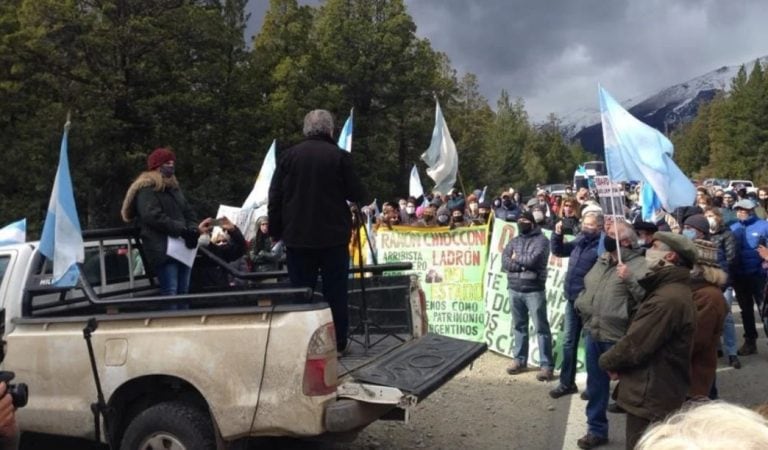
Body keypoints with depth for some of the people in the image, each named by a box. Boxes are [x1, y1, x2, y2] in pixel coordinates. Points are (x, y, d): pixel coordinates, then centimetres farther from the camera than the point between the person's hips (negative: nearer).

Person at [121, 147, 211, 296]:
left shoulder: (174, 188, 25)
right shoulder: (146, 189, -2)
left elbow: (188, 212, 21)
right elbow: (154, 217, -15)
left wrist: (194, 229, -2)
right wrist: (184, 230, -17)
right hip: (163, 251, -8)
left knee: (183, 293, 7)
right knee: (170, 294, -15)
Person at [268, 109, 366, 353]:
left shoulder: (288, 155, 2)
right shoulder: (339, 156, -5)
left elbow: (275, 197, 3)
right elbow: (357, 195, -3)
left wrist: (275, 230, 10)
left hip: (297, 236, 2)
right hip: (334, 235, -2)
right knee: (335, 292, 8)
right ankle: (338, 343, 13)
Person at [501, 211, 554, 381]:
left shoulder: (541, 240, -2)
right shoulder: (513, 241, 13)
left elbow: (533, 260, -18)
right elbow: (505, 263, -1)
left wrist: (516, 258, -2)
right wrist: (525, 265, -13)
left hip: (534, 290, -5)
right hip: (514, 290, 5)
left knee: (541, 328, -2)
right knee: (518, 326, 13)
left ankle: (547, 365, 1)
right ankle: (519, 360, 23)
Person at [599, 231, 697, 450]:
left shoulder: (667, 299, -25)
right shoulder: (673, 290, 13)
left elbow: (634, 346, -24)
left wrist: (608, 361, -6)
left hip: (650, 399, -10)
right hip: (661, 393, 10)